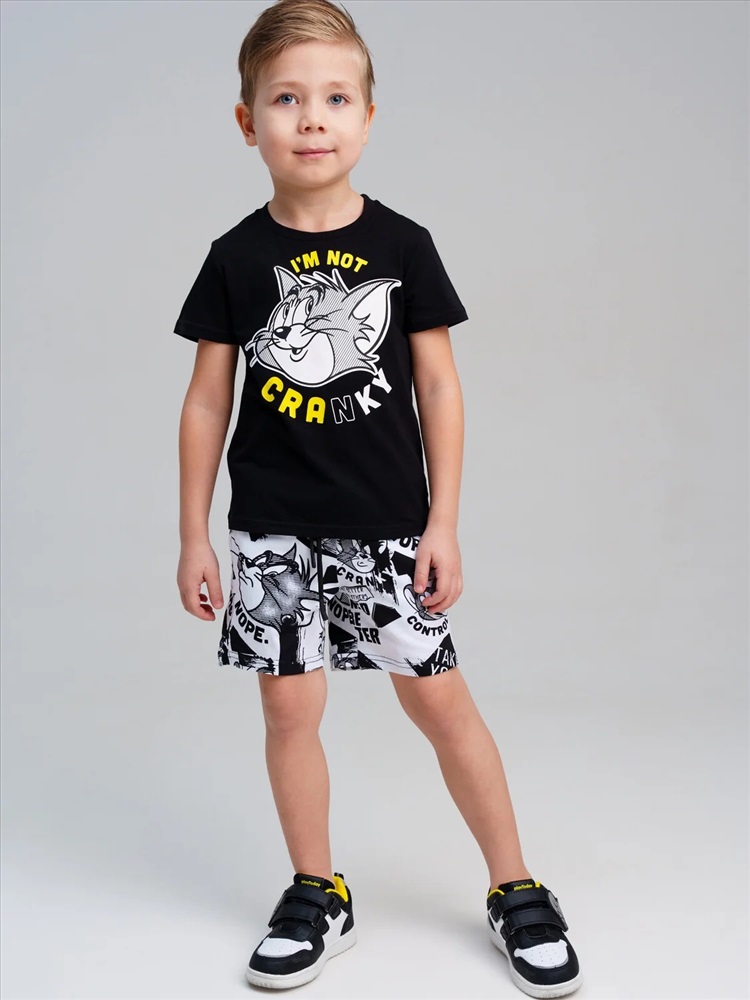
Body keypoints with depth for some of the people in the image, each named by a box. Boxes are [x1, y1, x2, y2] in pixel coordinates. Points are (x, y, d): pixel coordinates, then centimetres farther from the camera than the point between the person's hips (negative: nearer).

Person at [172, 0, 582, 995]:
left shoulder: (403, 246, -2)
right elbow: (207, 401, 3)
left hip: (387, 526, -1)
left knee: (439, 697, 3)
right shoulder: (236, 259, -1)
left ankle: (517, 891, 18)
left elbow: (440, 388, 1)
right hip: (272, 530, 1)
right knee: (289, 706, 5)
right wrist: (194, 535, 2)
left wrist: (444, 523, -3)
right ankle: (318, 895, 25)